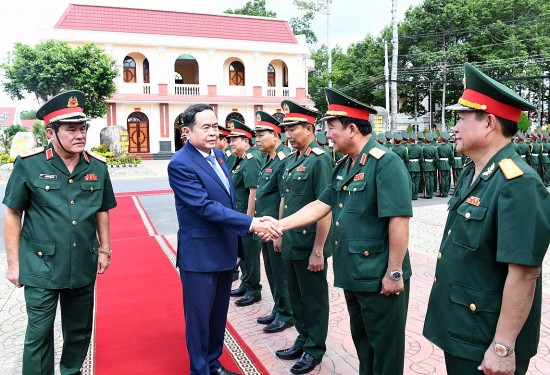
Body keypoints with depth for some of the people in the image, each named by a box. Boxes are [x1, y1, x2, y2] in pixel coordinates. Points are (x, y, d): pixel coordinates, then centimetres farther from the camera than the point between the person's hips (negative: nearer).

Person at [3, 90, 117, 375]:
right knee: (39, 333, 7)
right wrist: (13, 263, -4)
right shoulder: (29, 164, -9)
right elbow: (12, 214, -4)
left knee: (80, 330, 18)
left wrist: (104, 249, 10)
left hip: (84, 267, 4)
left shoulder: (97, 166, 0)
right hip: (41, 268, -3)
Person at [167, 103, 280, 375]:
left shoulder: (217, 154, 6)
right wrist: (250, 223, -29)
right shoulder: (180, 164, -18)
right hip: (200, 254, -8)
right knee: (199, 316, 8)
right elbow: (206, 207, -25)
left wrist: (237, 240, 15)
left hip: (225, 249, 8)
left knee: (219, 314, 19)